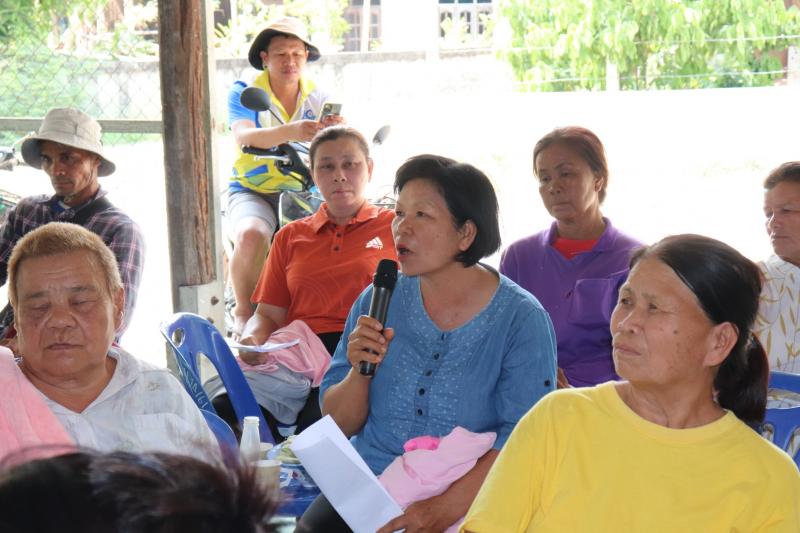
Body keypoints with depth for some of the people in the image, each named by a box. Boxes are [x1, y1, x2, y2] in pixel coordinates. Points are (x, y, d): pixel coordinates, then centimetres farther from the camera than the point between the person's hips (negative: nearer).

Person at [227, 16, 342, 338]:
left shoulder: (318, 98, 10)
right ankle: (243, 311, -8)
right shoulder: (244, 93, -1)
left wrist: (338, 129, -29)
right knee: (252, 234, -35)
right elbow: (244, 137, -22)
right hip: (252, 190, -3)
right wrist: (288, 133, -42)